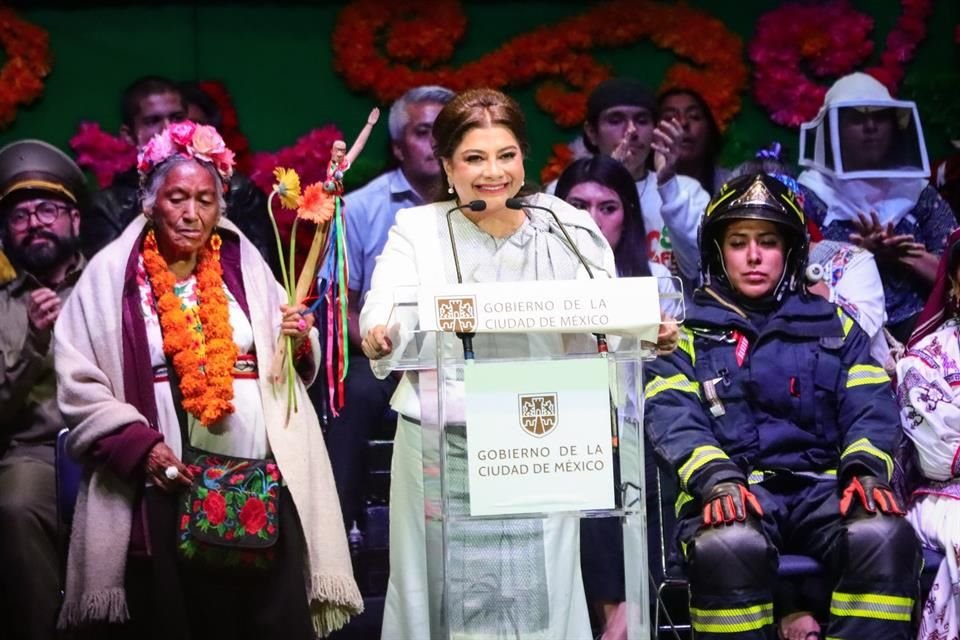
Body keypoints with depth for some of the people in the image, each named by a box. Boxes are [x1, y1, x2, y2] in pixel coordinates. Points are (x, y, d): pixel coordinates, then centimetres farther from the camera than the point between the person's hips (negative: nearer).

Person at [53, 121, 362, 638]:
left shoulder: (245, 267, 12)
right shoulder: (112, 275, 2)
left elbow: (288, 369, 21)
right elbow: (78, 384, -2)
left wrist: (300, 345, -1)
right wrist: (139, 445, -13)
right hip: (162, 488, -2)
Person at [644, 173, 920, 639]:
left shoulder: (833, 325, 22)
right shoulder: (688, 331, 16)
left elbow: (870, 408, 10)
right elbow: (673, 418, 0)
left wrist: (865, 469, -12)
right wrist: (716, 478, -20)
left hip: (821, 486, 2)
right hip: (730, 491, -2)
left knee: (884, 537, -31)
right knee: (728, 546, -37)